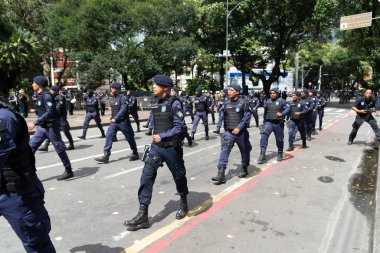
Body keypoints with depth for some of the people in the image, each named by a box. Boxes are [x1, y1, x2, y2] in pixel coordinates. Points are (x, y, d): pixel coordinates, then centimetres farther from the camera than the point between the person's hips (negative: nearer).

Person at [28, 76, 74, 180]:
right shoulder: (40, 95, 12)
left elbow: (49, 112, -24)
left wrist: (35, 123, -25)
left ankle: (69, 171, 12)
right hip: (42, 127, 9)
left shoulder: (46, 95, -15)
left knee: (59, 148, 0)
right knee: (31, 147, 3)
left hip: (50, 127, -9)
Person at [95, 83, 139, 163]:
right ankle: (106, 156, -4)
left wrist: (115, 118, -22)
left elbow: (123, 110, -21)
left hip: (123, 121, -7)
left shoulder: (123, 97, -13)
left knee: (130, 138, 6)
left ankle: (135, 154, 24)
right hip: (114, 122, 7)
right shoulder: (112, 98, 10)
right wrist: (112, 117, 12)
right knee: (109, 137, -4)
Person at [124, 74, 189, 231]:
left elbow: (179, 127, -15)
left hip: (171, 147, -5)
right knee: (146, 177, -5)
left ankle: (184, 204, 38)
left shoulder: (174, 103, -11)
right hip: (156, 147, 6)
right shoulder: (156, 103, 9)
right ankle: (142, 215, -1)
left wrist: (162, 136, -20)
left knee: (178, 176, 12)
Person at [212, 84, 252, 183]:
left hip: (241, 132, -2)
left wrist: (239, 127, -20)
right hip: (229, 132, 2)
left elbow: (247, 117, -12)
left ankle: (244, 169, 39)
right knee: (224, 151, -14)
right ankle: (221, 174, -18)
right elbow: (222, 116, 15)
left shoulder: (243, 103, -6)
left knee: (244, 151, 14)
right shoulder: (226, 104, 6)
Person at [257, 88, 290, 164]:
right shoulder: (267, 101, 10)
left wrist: (282, 114, -21)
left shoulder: (281, 101, 0)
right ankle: (262, 154, -17)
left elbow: (288, 108, -7)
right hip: (268, 122, 2)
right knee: (264, 136, -18)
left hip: (278, 123, -2)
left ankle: (280, 154, 33)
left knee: (279, 139, 11)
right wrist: (264, 122, 14)